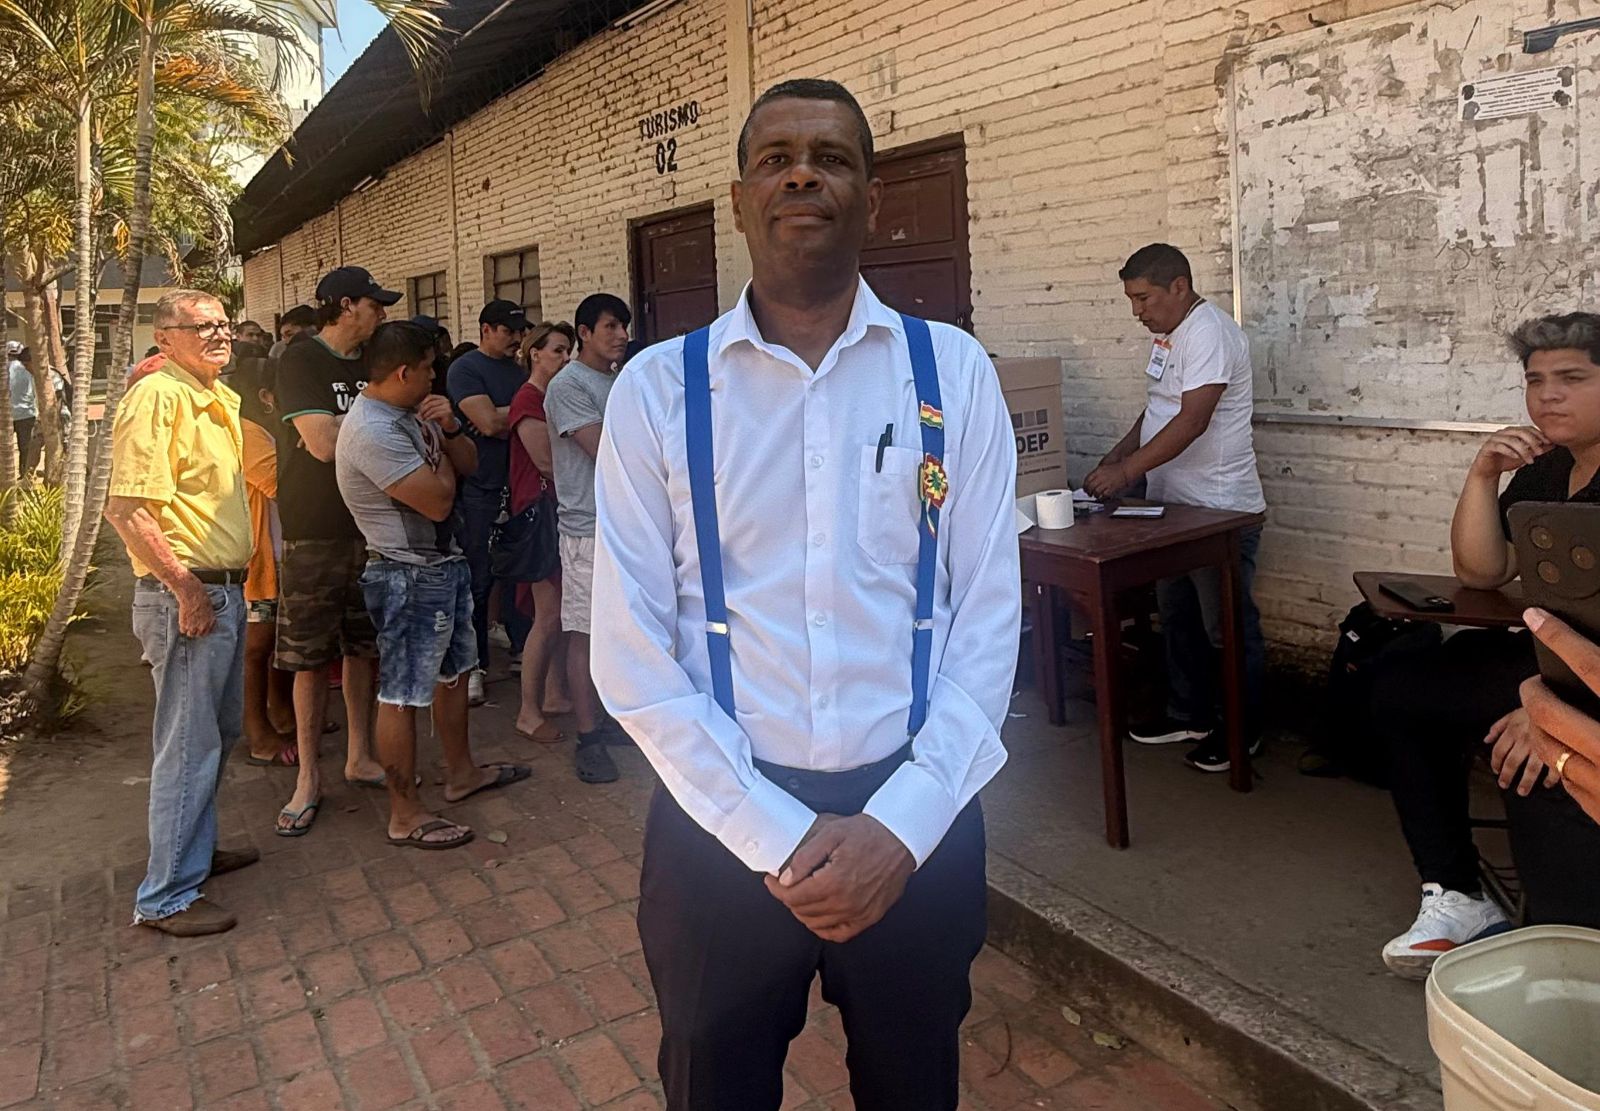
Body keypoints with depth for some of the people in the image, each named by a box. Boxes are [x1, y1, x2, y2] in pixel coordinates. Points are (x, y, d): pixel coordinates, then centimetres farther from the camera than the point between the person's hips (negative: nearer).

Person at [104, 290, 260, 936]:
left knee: (220, 731, 20)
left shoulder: (219, 399, 13)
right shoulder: (156, 397, -16)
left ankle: (197, 850, 36)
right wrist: (185, 587, -20)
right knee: (189, 744, -2)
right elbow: (125, 510, -23)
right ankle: (166, 897, 9)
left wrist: (225, 585, 18)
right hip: (186, 595, -9)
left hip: (222, 590, 10)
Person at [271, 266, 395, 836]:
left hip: (370, 526, 6)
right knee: (310, 656, 2)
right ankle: (308, 776, 13)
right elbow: (324, 442, -19)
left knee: (365, 646, 12)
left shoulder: (369, 363, 12)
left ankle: (359, 757, 25)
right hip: (315, 532, -6)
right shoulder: (301, 359, -9)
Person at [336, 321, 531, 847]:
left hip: (442, 564, 10)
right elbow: (438, 501, -24)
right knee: (401, 694, -2)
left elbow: (467, 464, 11)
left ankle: (461, 772, 38)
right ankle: (405, 817, 8)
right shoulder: (372, 432, -23)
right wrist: (437, 449, -5)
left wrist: (449, 429, -9)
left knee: (453, 670, 21)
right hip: (409, 577, -10)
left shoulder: (410, 414, 7)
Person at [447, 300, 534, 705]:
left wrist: (503, 420, -3)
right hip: (481, 489, -6)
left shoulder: (519, 371, 17)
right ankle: (473, 666, 9)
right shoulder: (465, 368, -4)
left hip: (518, 485, 6)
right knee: (477, 580, 0)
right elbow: (488, 421, -16)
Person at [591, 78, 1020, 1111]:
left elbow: (989, 621, -4)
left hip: (917, 822, 1)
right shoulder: (656, 389, -5)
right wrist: (775, 837, -11)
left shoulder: (955, 373, -2)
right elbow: (635, 653, -6)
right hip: (721, 822, 0)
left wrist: (899, 825, -12)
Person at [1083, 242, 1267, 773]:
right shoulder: (1171, 334, 12)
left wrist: (1127, 471, -28)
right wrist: (1119, 453, 9)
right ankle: (1189, 715, 32)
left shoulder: (1209, 333, -19)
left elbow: (1192, 420, -28)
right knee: (1178, 617, 18)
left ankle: (1244, 733, 16)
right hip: (1173, 505, 10)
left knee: (1228, 627, 2)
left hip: (1220, 510, -10)